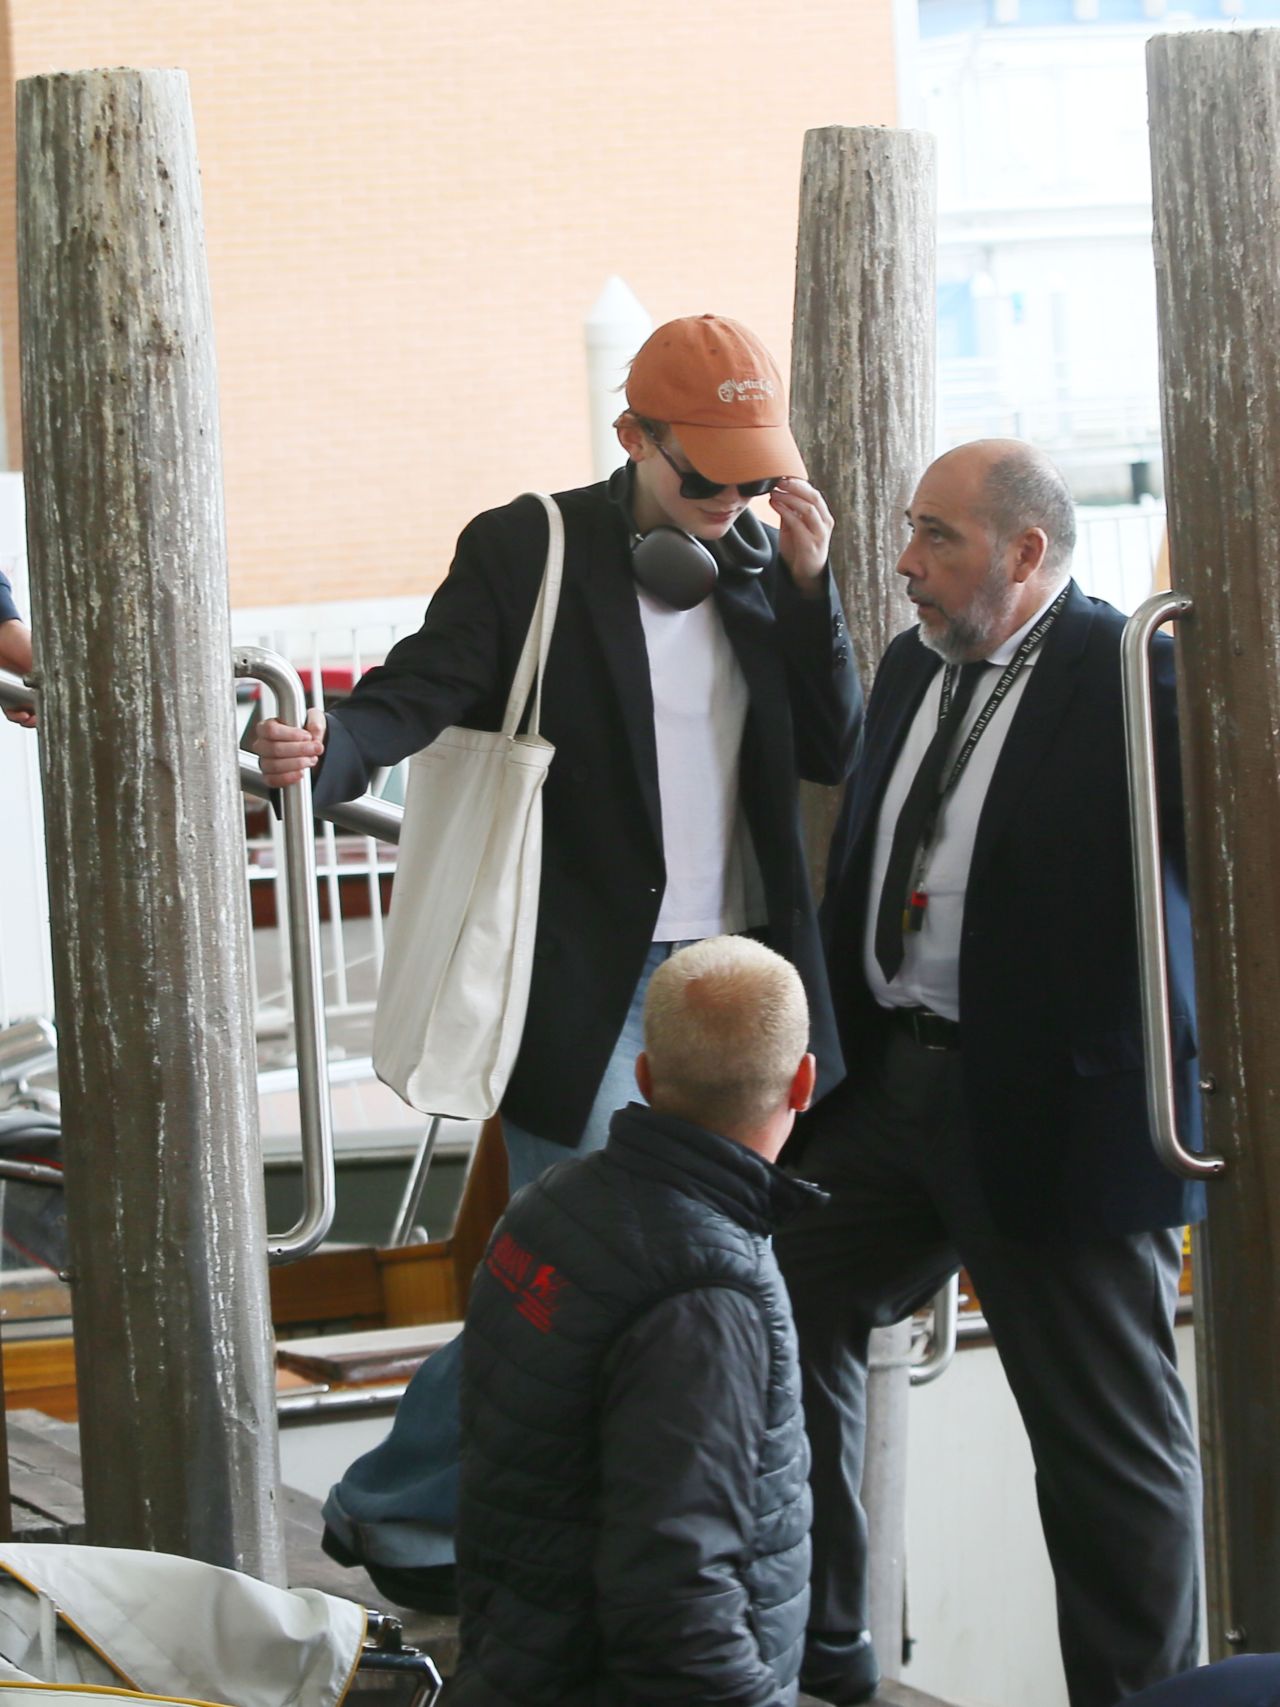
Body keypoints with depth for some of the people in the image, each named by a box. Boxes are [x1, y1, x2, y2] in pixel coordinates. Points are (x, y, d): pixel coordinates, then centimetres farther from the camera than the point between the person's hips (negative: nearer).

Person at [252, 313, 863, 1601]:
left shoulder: (762, 561, 10)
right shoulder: (528, 552, -5)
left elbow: (833, 753, 7)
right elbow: (417, 692, -14)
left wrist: (809, 586, -5)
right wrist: (324, 753, -35)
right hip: (590, 998, -5)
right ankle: (395, 1509, 12)